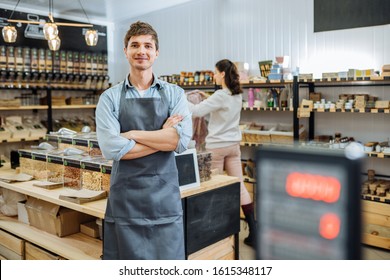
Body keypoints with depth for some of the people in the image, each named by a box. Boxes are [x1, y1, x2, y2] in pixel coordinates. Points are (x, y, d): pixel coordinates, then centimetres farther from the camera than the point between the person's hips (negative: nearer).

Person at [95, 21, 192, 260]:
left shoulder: (175, 94, 4)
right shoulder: (110, 98, 2)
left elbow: (182, 140, -12)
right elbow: (111, 148, -12)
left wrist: (132, 134, -12)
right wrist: (163, 137, -11)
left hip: (165, 195, 1)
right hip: (125, 197, 0)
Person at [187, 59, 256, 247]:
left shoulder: (221, 95, -17)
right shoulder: (237, 95, 9)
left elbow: (197, 111, -17)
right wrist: (208, 99, 19)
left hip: (217, 146, -7)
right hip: (233, 145, 7)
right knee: (239, 186, 6)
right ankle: (253, 232, 5)